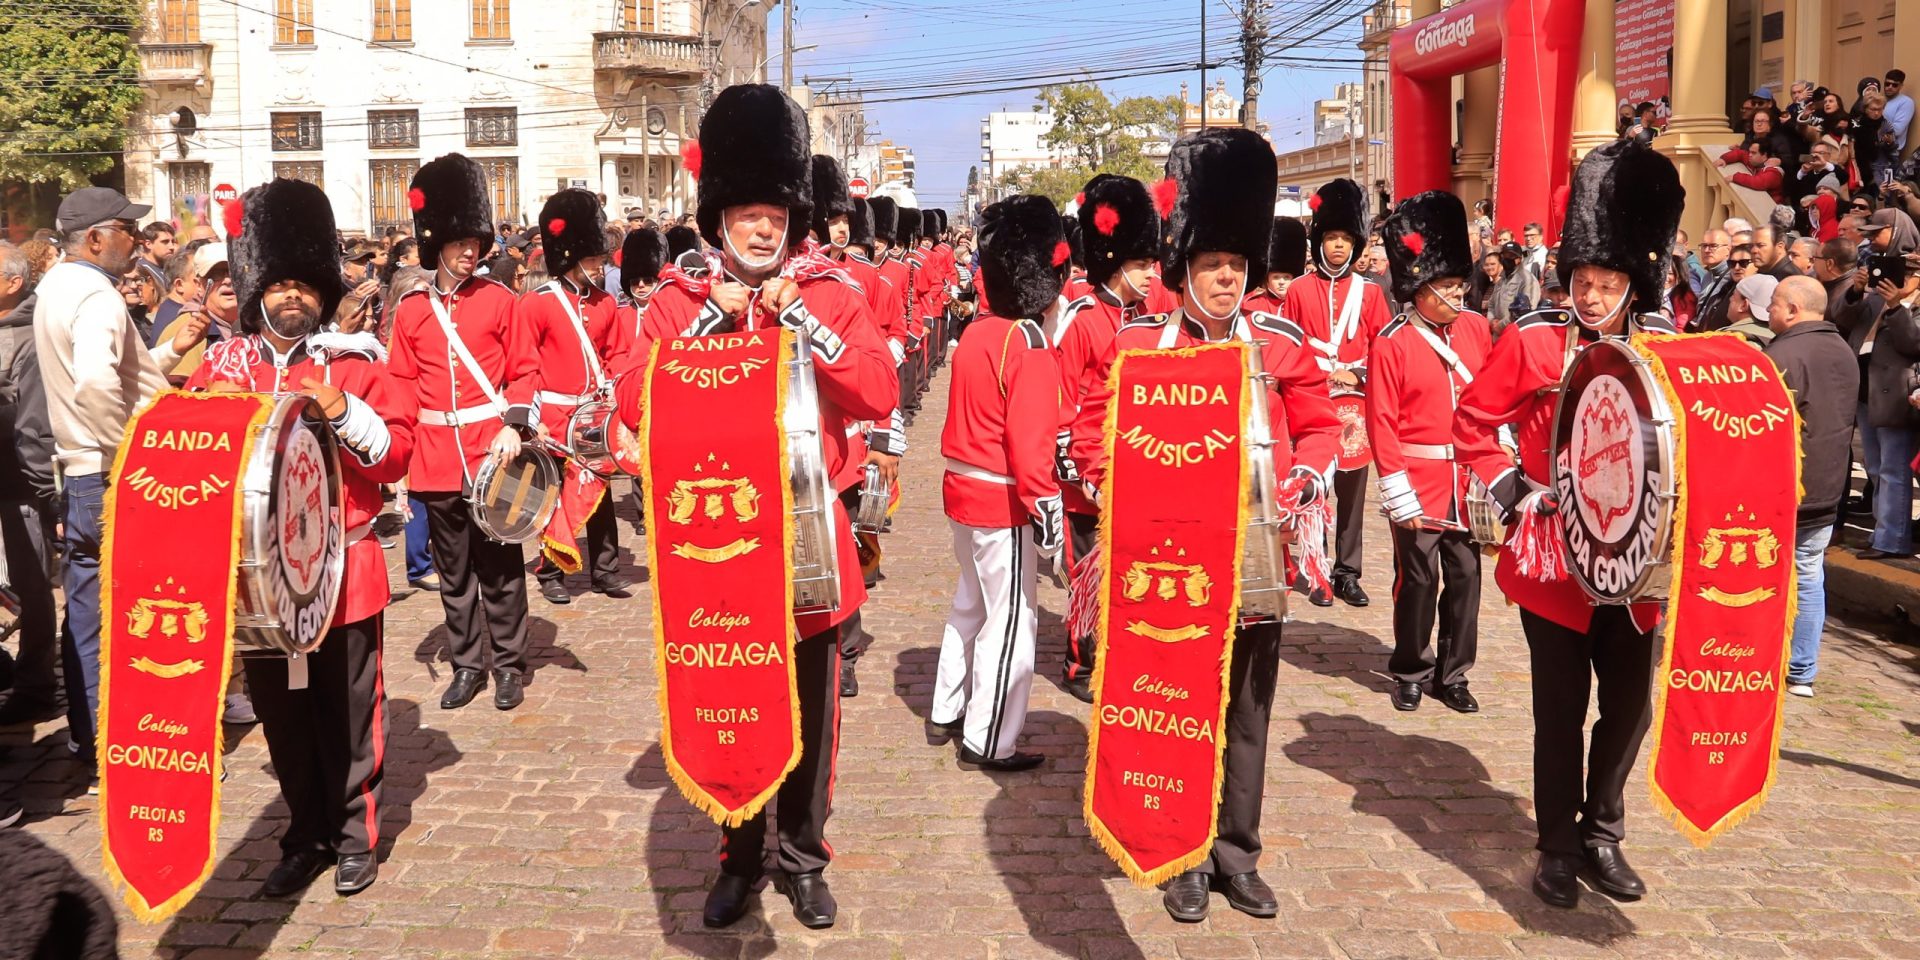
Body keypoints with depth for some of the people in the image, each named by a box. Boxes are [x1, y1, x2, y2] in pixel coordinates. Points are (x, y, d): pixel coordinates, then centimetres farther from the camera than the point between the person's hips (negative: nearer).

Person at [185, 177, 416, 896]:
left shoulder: (356, 362, -1)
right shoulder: (225, 362, 7)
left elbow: (395, 457, -7)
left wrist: (341, 411, -21)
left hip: (342, 568, -3)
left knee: (349, 710, 7)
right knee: (282, 712, 12)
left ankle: (355, 837, 21)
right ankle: (306, 837, 27)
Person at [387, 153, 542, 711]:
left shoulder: (498, 300, 1)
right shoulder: (410, 310, 5)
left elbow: (526, 371, 1)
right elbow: (401, 388, 7)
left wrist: (514, 427, -14)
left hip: (492, 451, -2)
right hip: (437, 458, 2)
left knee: (500, 565, 6)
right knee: (453, 571, 11)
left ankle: (509, 664, 18)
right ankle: (467, 665, 23)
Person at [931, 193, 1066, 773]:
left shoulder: (975, 332, 5)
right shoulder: (1029, 346, -20)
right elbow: (1030, 442, -23)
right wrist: (1047, 512, -19)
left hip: (964, 487, 9)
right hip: (1004, 502, -9)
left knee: (971, 604, 23)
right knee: (1010, 622, 3)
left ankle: (947, 710, 36)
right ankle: (988, 743, 12)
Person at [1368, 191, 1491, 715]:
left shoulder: (1477, 328, 4)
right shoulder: (1391, 345, -9)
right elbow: (1382, 425, -10)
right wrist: (1400, 498, -13)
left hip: (1469, 481, 4)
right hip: (1419, 485, -4)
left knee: (1465, 577, 9)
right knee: (1418, 581, 6)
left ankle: (1453, 675, 23)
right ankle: (1411, 672, 23)